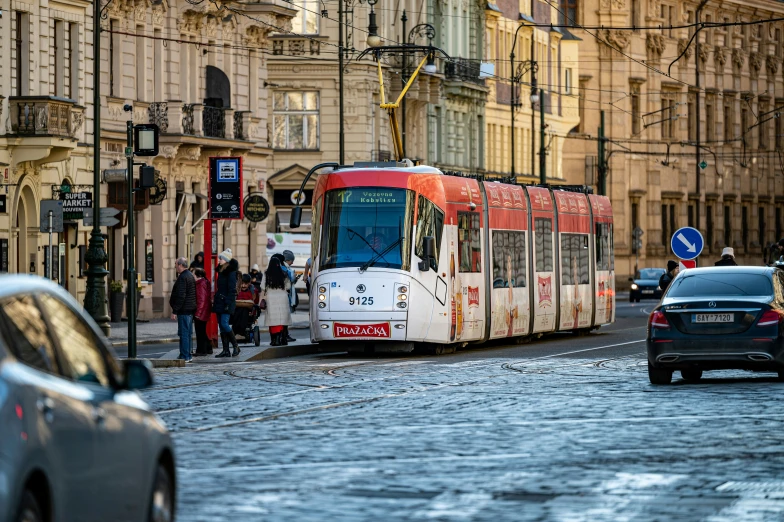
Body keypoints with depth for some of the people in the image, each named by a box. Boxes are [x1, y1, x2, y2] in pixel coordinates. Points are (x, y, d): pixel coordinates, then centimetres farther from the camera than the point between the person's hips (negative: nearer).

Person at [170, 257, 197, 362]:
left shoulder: (182, 278, -16)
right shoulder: (190, 276, 16)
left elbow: (181, 296, -21)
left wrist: (175, 311, -19)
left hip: (184, 310, -10)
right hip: (190, 309, 10)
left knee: (183, 333, -8)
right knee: (188, 333, 14)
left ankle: (184, 356, -9)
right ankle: (188, 355, 19)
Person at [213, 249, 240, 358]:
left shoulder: (231, 272, -10)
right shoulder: (220, 271, 16)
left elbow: (232, 289, -15)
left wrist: (228, 303, -21)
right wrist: (215, 301, 16)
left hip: (227, 302, -9)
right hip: (219, 302, 9)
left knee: (224, 324, -15)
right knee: (221, 325, 5)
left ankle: (236, 346, -3)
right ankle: (226, 350, 7)